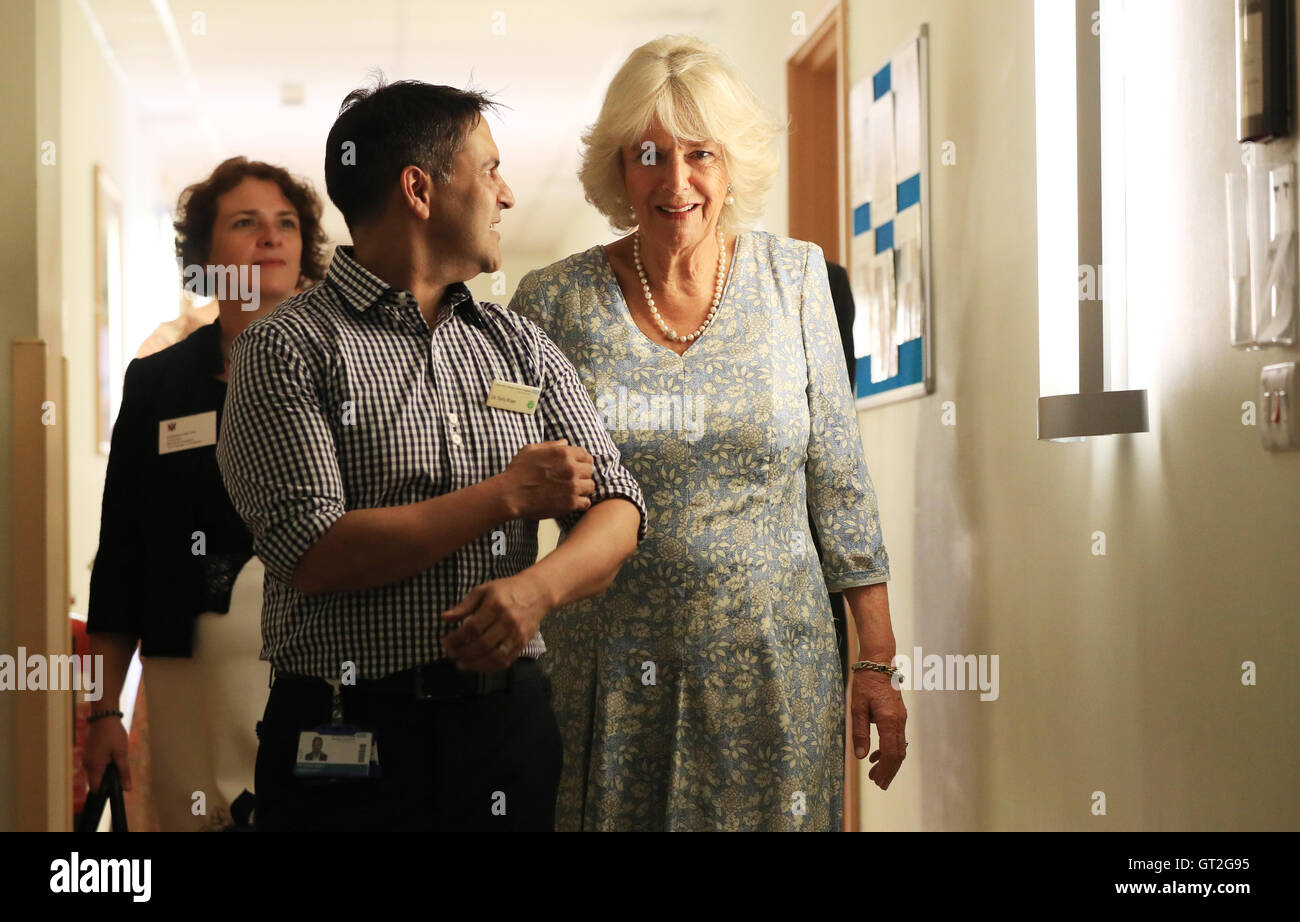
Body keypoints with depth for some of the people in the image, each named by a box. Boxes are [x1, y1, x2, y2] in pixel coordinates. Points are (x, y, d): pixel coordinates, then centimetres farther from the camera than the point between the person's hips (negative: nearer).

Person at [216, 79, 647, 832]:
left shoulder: (520, 346, 11)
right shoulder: (287, 349, -6)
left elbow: (615, 509, 4)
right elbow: (311, 554, -16)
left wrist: (536, 586, -18)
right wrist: (507, 496, -12)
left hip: (508, 721, 5)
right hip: (348, 734, -4)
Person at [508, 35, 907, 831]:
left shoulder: (796, 278, 1)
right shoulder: (555, 301, -2)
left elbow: (839, 480, 3)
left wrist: (878, 661, 2)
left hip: (772, 661, 1)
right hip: (608, 667, 0)